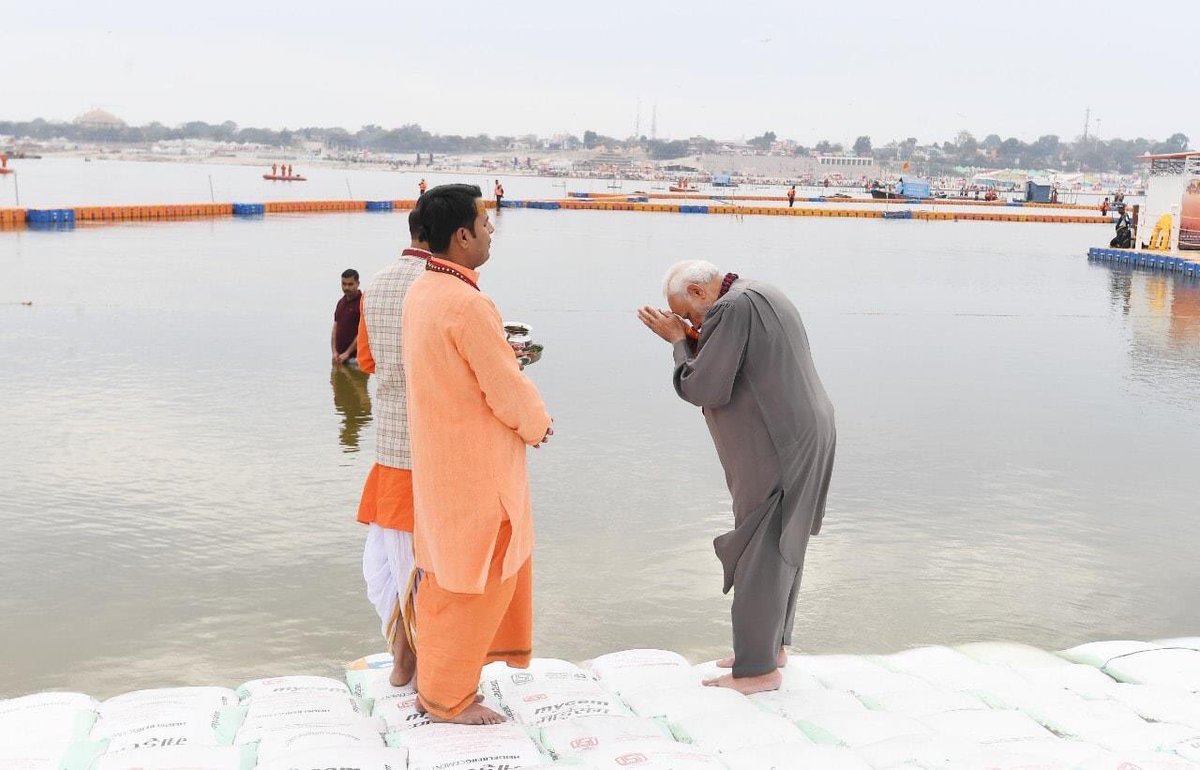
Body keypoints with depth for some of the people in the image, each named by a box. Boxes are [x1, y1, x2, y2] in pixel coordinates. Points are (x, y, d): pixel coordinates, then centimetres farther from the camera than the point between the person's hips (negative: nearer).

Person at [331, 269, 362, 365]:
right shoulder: (341, 302, 13)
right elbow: (335, 329, 13)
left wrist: (347, 353, -16)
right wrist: (334, 352, -1)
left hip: (356, 356, -7)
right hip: (340, 357, 8)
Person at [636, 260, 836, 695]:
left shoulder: (730, 309, -17)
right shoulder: (764, 296, 14)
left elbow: (704, 390, -18)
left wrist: (679, 342, -5)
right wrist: (689, 340, 8)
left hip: (777, 452, -10)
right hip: (804, 441, 10)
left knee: (758, 554, -2)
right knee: (781, 546, 19)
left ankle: (758, 668, 6)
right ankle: (772, 644, 31)